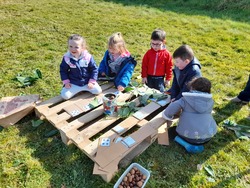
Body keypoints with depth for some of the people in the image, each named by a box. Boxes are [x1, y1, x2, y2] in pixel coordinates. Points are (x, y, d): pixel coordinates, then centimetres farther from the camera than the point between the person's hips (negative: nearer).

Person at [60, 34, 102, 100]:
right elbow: (63, 70, 1)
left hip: (87, 82, 0)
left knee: (98, 91, -11)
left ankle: (85, 88, 16)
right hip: (73, 84, 0)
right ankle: (76, 90, 16)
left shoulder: (88, 57, -15)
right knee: (65, 95, -14)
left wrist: (92, 81, -8)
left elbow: (94, 69, -4)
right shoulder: (66, 58, -13)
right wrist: (66, 82, -5)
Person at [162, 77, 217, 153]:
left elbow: (171, 108, -13)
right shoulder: (210, 101, 4)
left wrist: (167, 115, 8)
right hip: (207, 136, 2)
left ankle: (188, 144, 3)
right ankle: (198, 144, 8)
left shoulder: (186, 99, -4)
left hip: (189, 135, -2)